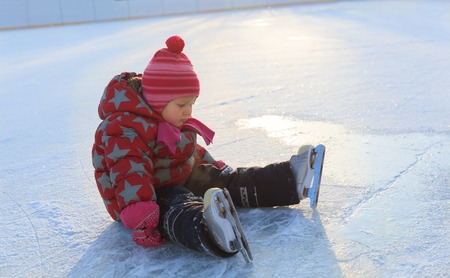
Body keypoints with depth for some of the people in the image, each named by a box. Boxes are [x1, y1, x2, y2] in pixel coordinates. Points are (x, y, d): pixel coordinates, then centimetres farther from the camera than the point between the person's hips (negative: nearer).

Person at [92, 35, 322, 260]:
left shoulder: (172, 120, 9)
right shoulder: (126, 130, -24)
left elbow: (191, 151, 26)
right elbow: (130, 175, -36)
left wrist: (212, 165, 31)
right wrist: (141, 218, -46)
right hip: (152, 193, -10)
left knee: (228, 180, -2)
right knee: (178, 209, -41)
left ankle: (289, 181, -8)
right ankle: (208, 231, -72)